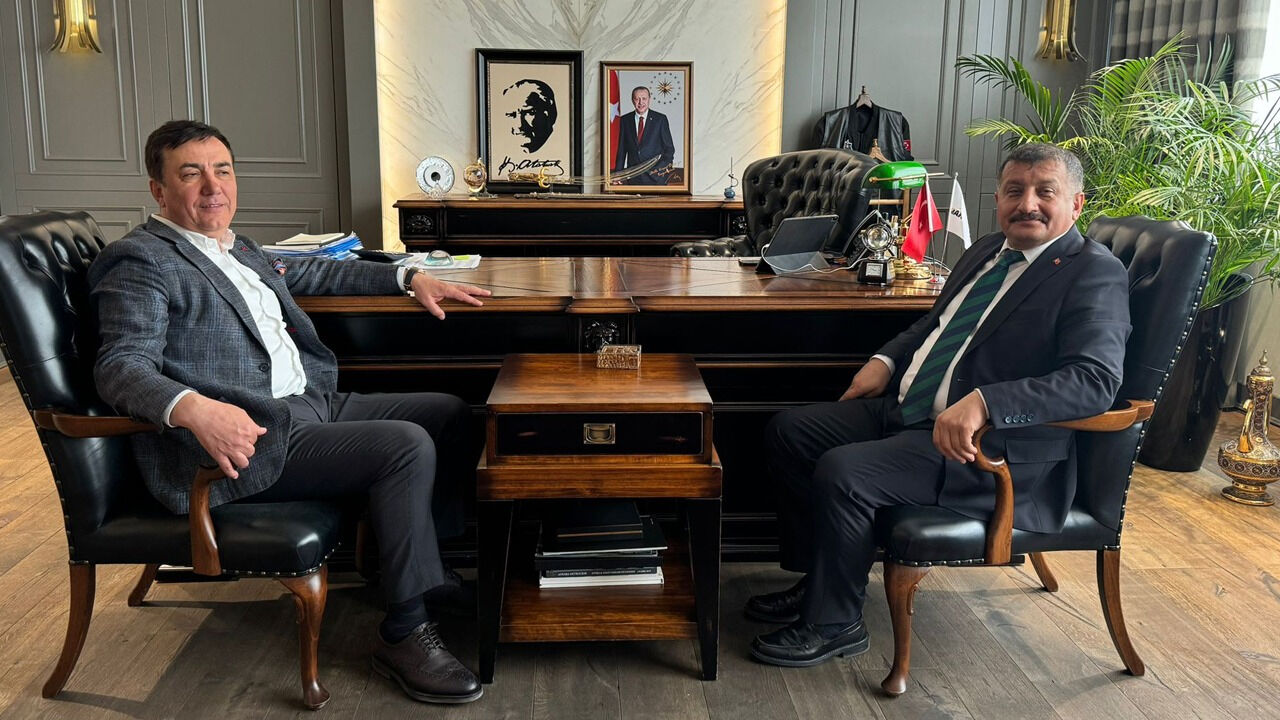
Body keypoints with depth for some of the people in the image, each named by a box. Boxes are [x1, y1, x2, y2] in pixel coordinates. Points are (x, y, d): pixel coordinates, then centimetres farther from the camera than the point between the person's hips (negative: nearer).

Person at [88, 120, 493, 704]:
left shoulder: (236, 248, 21)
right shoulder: (140, 262, -7)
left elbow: (312, 272, 34)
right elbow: (121, 365, -18)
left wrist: (409, 278, 26)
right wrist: (193, 408, -39)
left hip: (309, 403, 10)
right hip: (247, 438, -10)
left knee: (450, 413, 6)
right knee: (408, 446, -24)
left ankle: (421, 562, 15)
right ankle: (403, 634, -12)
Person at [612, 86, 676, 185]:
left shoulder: (660, 119, 1)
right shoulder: (625, 120, 8)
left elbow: (669, 149, 2)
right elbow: (621, 150, 9)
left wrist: (659, 169, -12)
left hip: (655, 177, -2)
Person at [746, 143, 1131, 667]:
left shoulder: (1095, 275, -11)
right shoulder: (986, 252, 15)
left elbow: (1096, 379, -25)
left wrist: (982, 402, -36)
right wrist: (887, 360, 13)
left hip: (989, 447, -9)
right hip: (906, 410, 9)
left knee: (842, 472, -26)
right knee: (788, 431, 4)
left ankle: (832, 624, -3)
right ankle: (820, 580, 16)